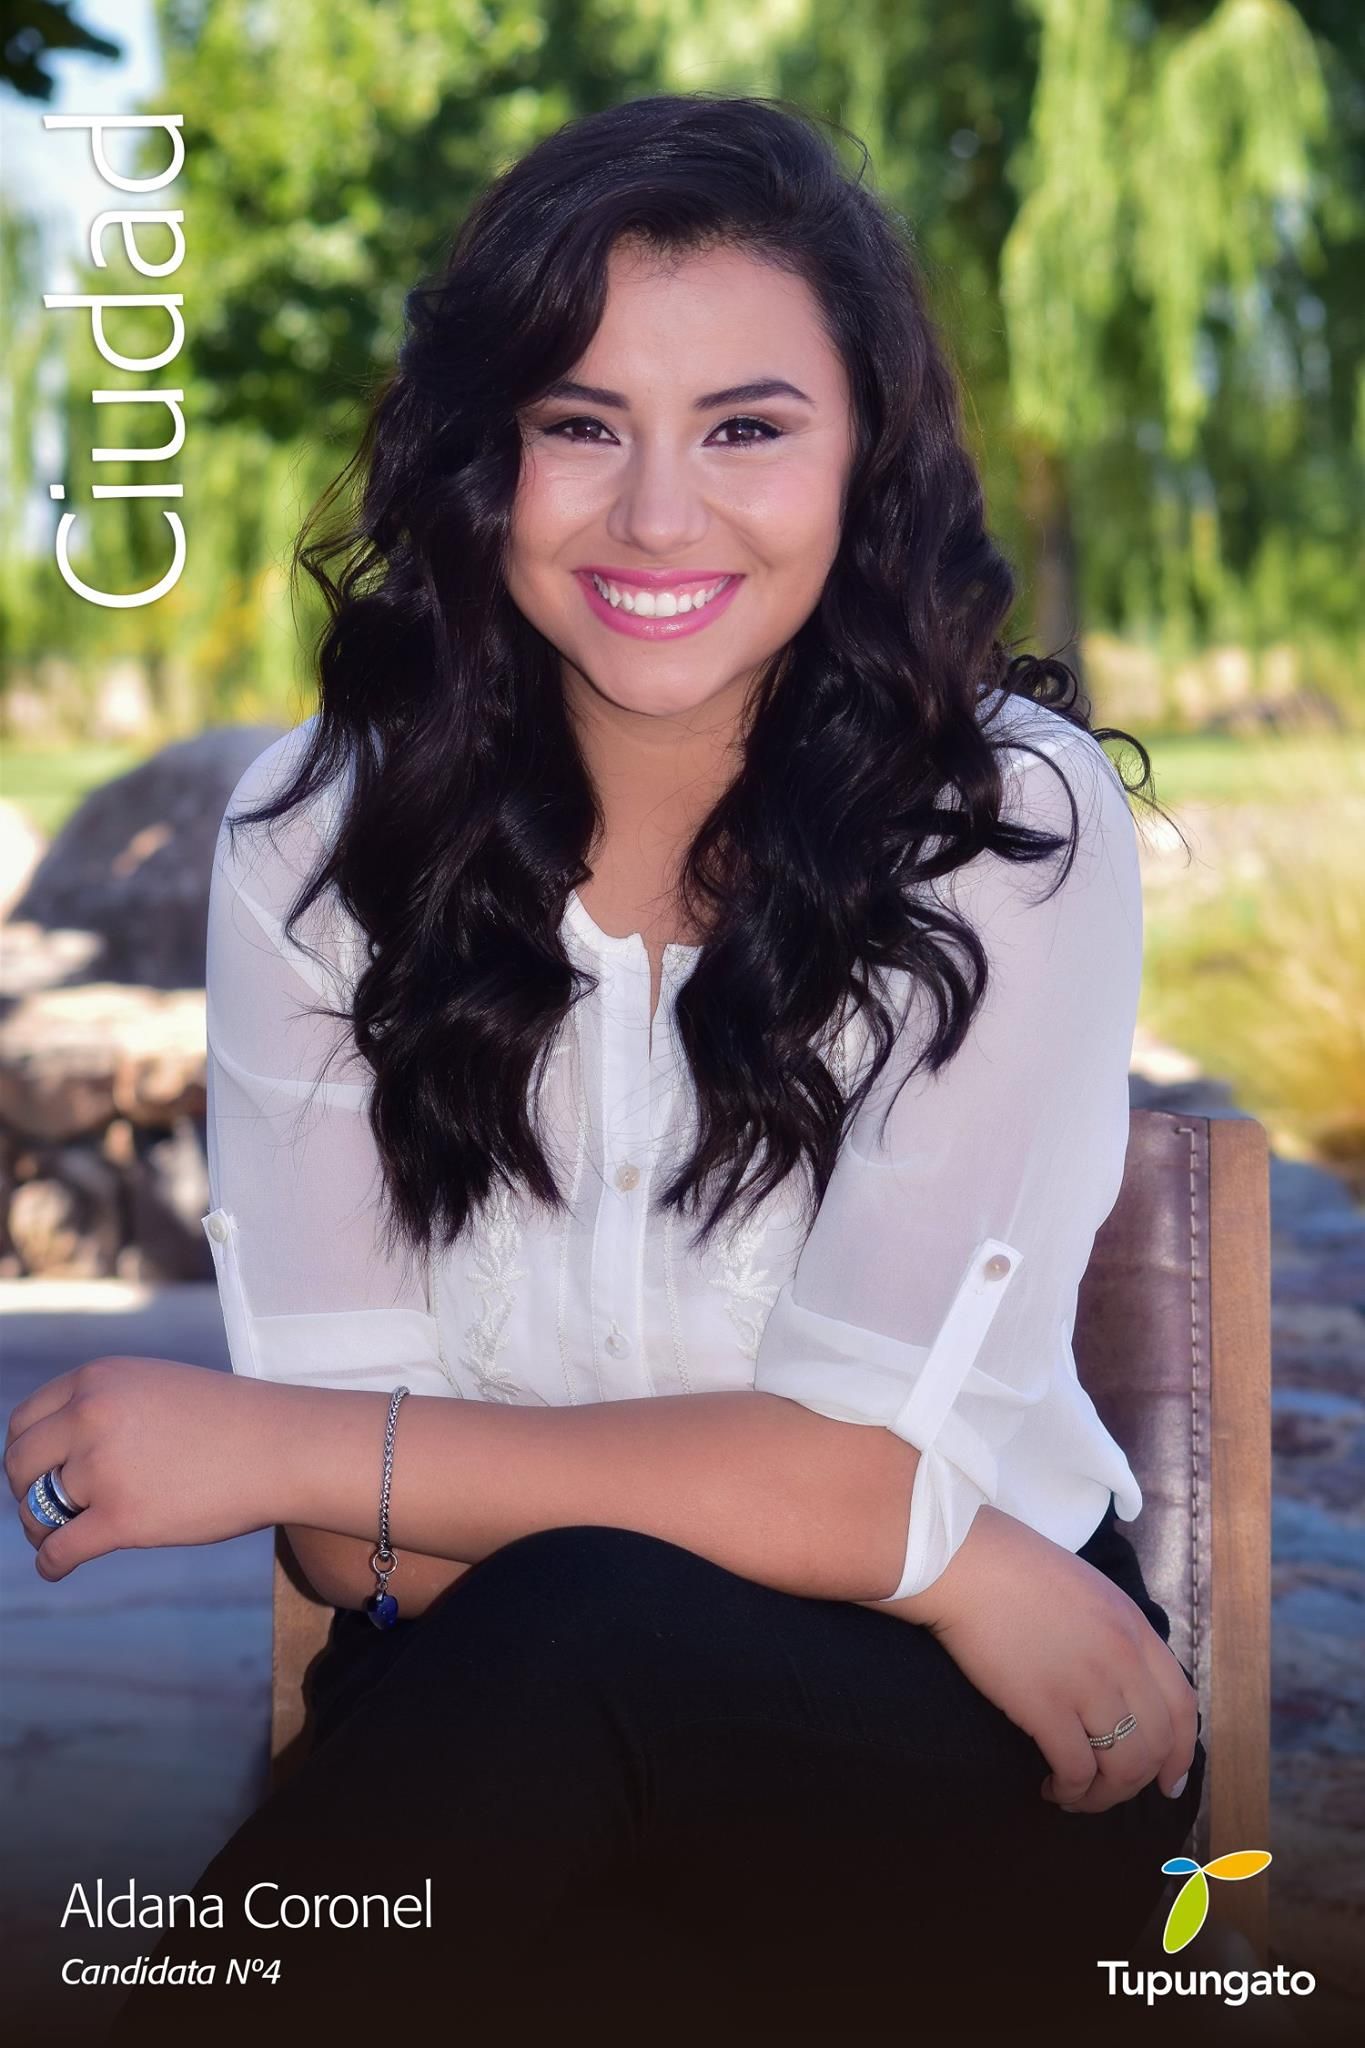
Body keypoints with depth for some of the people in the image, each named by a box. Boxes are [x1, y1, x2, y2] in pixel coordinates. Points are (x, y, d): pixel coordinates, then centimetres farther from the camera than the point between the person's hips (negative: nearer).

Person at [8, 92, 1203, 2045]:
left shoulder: (1015, 821, -12)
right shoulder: (320, 834, -5)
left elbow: (852, 1473, -17)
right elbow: (367, 1542, -10)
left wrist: (274, 1443, -15)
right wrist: (957, 1571, -19)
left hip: (959, 1751, -1)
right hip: (497, 1756, 2)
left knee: (574, 1633, -33)